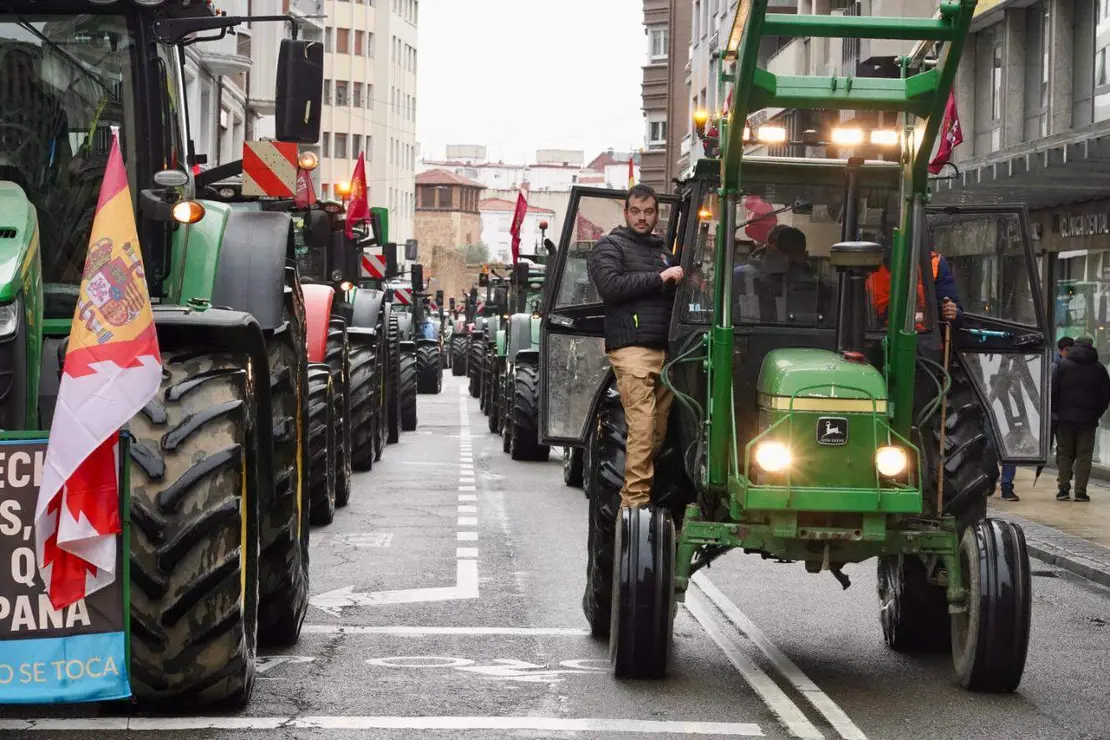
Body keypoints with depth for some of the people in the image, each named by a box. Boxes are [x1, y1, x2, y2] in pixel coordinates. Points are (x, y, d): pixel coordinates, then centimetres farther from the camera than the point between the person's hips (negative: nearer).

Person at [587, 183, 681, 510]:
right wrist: (659, 278, -10)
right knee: (642, 426, -15)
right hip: (631, 347, -7)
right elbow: (610, 286, -11)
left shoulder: (663, 251, 28)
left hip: (664, 348, 7)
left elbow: (676, 296, 36)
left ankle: (633, 495, 7)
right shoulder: (610, 246, 6)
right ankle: (636, 500, -14)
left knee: (660, 427, 1)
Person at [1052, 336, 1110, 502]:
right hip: (1088, 419, 0)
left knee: (1064, 454, 9)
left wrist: (1055, 411, 4)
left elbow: (1052, 389, -5)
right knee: (1084, 455, 4)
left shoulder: (1062, 364, 0)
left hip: (1065, 418, 0)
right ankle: (1080, 491, -1)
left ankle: (1064, 489, 5)